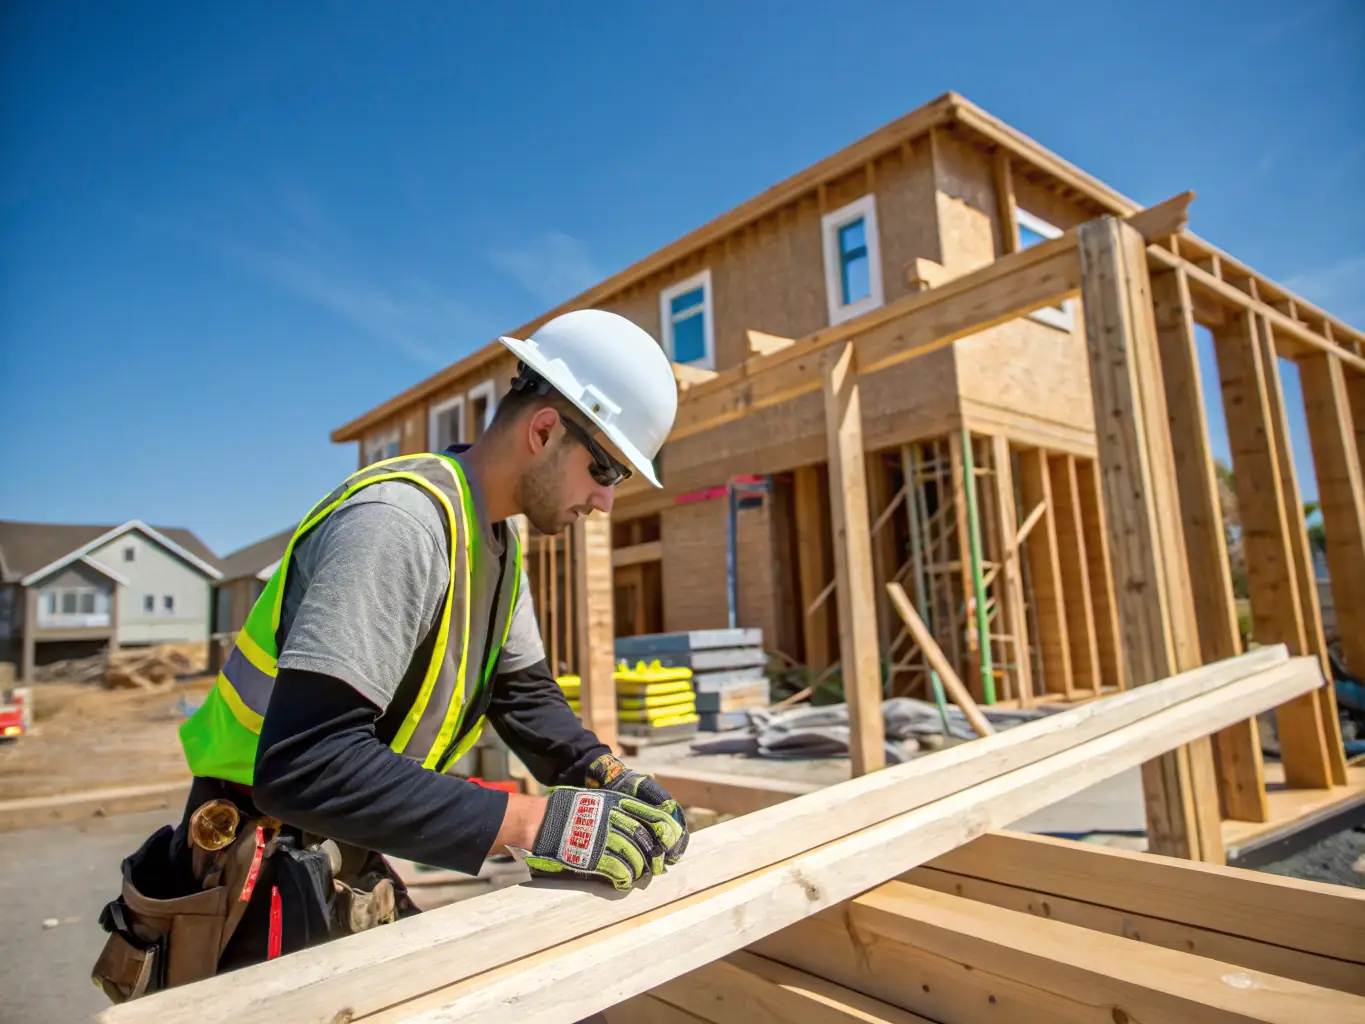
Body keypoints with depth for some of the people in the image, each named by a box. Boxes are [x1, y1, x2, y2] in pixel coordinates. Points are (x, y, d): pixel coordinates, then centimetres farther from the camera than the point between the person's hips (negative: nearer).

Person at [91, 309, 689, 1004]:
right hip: (260, 900, -8)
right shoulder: (399, 518, -28)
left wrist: (611, 777, -10)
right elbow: (305, 764, -34)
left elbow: (525, 694, 6)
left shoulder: (497, 542, 3)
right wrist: (531, 823, -33)